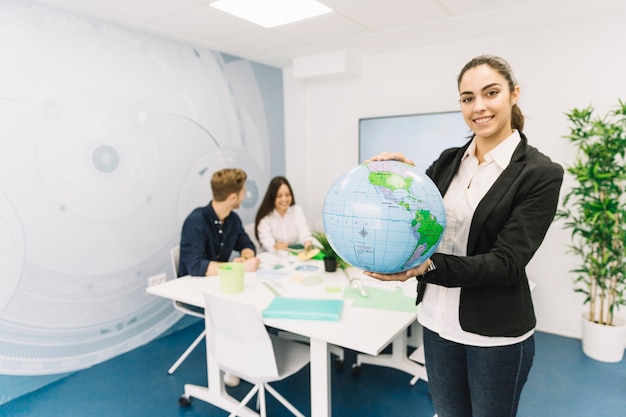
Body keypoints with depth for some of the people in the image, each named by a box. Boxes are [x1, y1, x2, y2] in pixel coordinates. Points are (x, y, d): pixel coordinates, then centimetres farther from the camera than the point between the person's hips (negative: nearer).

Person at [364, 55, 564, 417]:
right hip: (438, 322, 4)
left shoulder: (541, 174, -12)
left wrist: (428, 267, -32)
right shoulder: (448, 161, 2)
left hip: (496, 334, -4)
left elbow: (506, 263, -19)